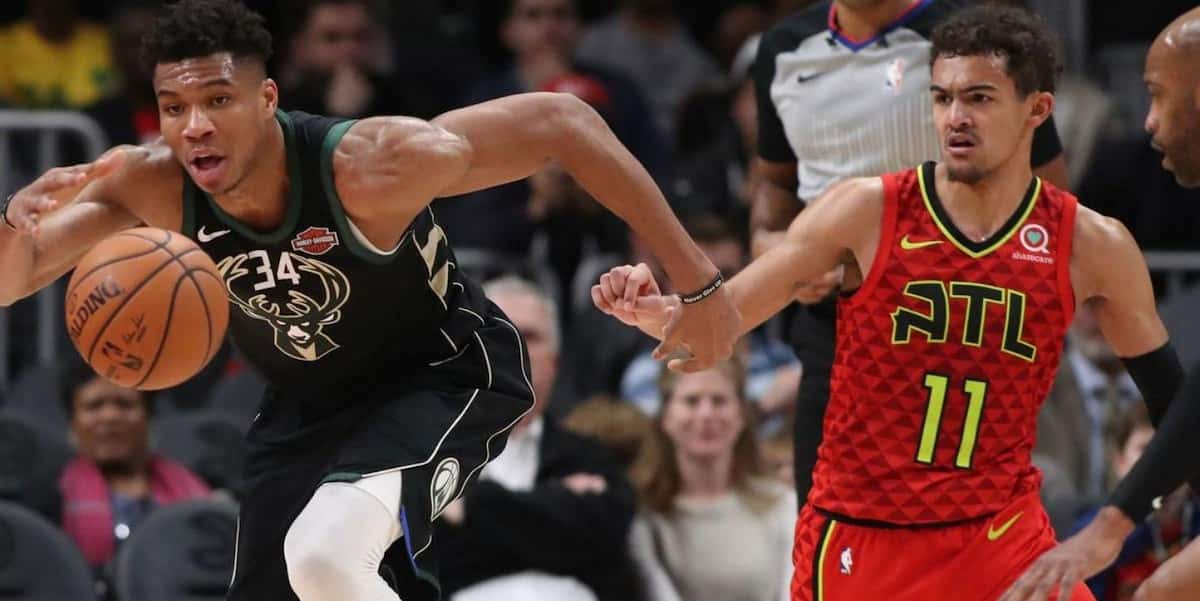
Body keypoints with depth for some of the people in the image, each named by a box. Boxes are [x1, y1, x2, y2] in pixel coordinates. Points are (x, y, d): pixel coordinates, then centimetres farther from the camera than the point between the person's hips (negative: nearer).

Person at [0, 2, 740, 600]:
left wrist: (696, 281, -24)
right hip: (309, 403, 6)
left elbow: (560, 120, -27)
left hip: (446, 378, -6)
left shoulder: (368, 168, -35)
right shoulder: (156, 186, -21)